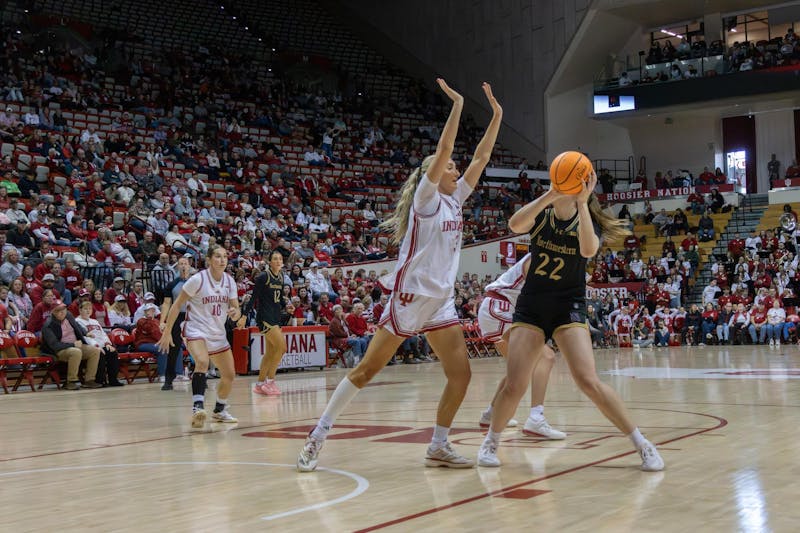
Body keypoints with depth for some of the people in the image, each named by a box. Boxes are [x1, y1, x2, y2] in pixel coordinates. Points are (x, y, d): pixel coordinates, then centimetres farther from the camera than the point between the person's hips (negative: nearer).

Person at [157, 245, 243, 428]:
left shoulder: (229, 281, 1)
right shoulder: (198, 279, -14)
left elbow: (236, 310, 4)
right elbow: (177, 305, -9)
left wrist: (235, 313, -21)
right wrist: (167, 332, -11)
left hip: (218, 333, 6)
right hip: (196, 329, -6)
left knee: (229, 375, 9)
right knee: (202, 362, -34)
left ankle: (219, 410, 32)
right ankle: (197, 407, -41)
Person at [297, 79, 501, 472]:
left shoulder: (454, 200, 13)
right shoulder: (425, 198, -5)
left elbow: (481, 159, 12)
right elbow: (442, 151, -18)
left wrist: (496, 115, 9)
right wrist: (457, 106, -17)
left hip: (441, 301, 7)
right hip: (411, 295, -7)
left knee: (460, 373, -2)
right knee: (367, 369, -5)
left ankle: (438, 447, 8)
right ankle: (317, 436, 3)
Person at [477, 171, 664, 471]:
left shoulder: (589, 221, -4)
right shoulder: (541, 214, 0)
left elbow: (589, 249, -28)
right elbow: (514, 225, -24)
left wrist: (582, 203, -31)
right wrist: (550, 194, -35)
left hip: (569, 307, -1)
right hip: (530, 307, 2)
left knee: (589, 382, -16)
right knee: (514, 386, -8)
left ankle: (642, 444, -4)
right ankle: (491, 441, 18)